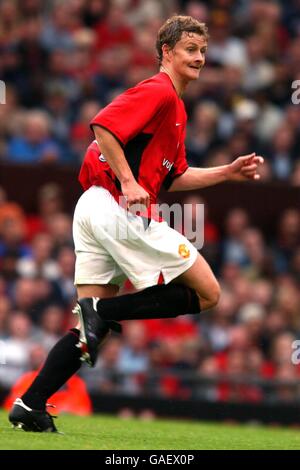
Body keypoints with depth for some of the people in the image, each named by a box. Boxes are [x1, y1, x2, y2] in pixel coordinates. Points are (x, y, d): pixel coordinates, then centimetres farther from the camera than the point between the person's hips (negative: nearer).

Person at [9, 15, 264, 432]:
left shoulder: (173, 105, 25)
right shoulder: (159, 91, -7)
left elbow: (172, 179, 26)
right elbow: (103, 126, -19)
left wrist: (228, 172, 20)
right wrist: (128, 182, -22)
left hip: (93, 210, 10)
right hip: (119, 208, -10)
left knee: (91, 328, 8)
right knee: (207, 293, -4)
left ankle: (30, 405, 1)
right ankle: (103, 310, -12)